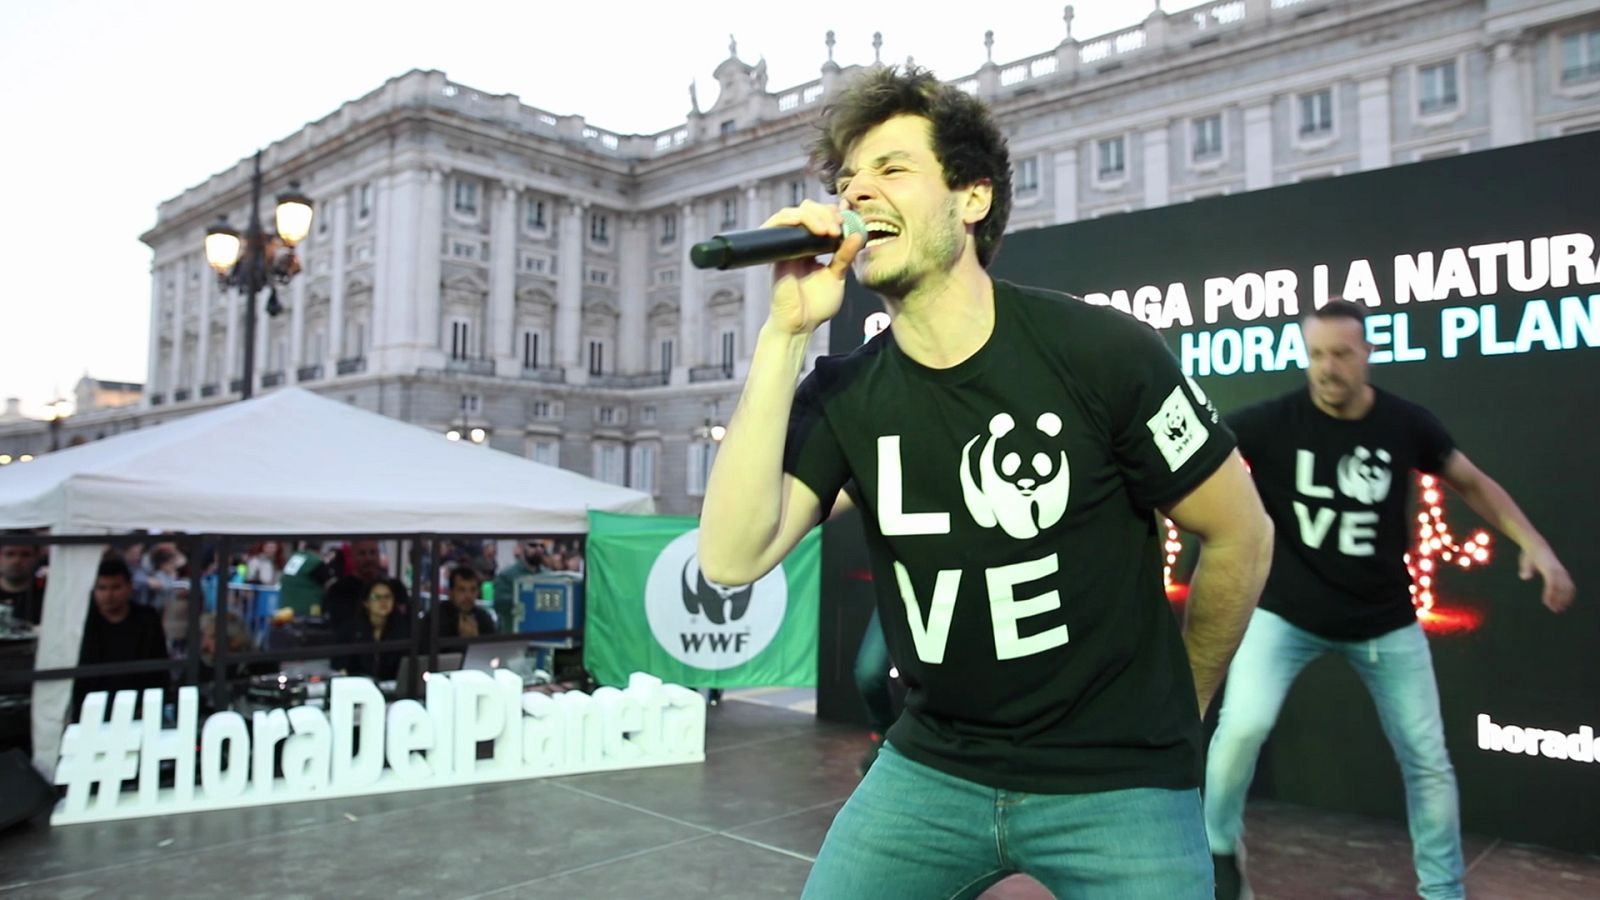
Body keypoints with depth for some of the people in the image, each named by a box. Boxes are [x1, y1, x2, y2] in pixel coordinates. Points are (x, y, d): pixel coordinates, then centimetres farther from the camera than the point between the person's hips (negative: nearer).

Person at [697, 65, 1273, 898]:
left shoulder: (1102, 353, -16)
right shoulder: (842, 392, -6)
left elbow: (1240, 539, -4)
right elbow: (731, 558, -19)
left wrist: (1165, 716, 8)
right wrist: (785, 333, -23)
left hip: (1116, 781, -2)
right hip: (931, 768, 3)